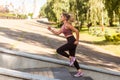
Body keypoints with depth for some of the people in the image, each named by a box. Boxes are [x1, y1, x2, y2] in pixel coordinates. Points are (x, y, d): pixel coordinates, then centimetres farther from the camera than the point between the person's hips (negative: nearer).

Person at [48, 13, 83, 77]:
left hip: (72, 42, -10)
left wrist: (77, 41, -15)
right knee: (72, 58, 11)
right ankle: (80, 72, 14)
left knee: (59, 50, -6)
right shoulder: (63, 26, 15)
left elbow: (76, 31, -19)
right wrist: (50, 29, 10)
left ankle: (71, 58, 0)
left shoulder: (67, 24, -14)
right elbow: (57, 33, 19)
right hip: (70, 42, 10)